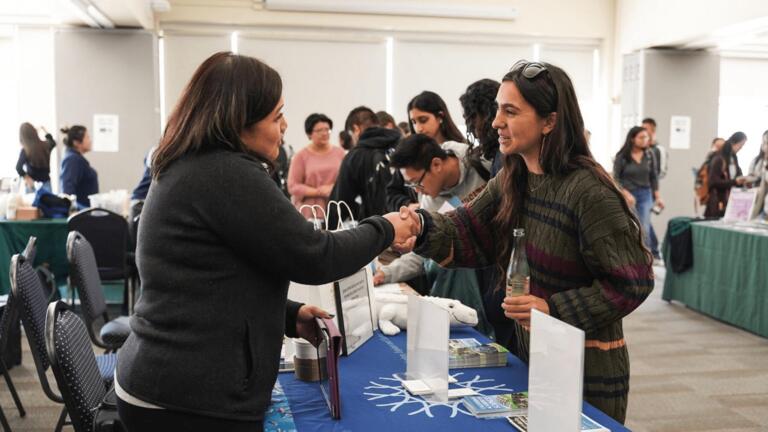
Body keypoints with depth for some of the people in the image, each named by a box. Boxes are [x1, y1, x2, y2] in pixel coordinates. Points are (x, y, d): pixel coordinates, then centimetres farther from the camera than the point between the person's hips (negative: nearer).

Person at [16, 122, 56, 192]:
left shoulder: (25, 150, -12)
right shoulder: (45, 145, 0)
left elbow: (18, 167, -24)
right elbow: (52, 142, 26)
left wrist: (26, 178, -12)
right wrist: (45, 132, 38)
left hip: (32, 184, -3)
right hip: (46, 182, 4)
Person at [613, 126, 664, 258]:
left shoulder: (649, 155, 2)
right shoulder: (621, 157, -8)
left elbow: (653, 177, 8)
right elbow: (616, 179, -6)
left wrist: (657, 197, 4)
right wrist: (626, 194, -16)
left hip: (645, 195, 2)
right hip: (627, 195, -2)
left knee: (645, 228, -7)